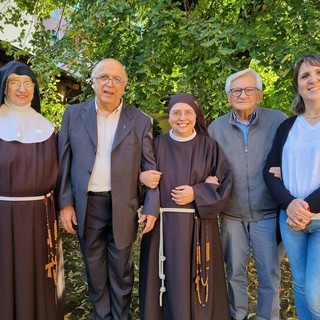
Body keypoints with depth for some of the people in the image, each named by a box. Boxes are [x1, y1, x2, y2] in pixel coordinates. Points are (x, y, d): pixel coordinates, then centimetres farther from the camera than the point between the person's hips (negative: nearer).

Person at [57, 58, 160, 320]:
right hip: (87, 205, 2)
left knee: (121, 270, 14)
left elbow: (151, 167, -1)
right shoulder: (73, 114, 3)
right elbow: (64, 162, 3)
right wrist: (65, 203, -2)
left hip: (124, 206, -1)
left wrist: (151, 208, -7)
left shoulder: (140, 121, -1)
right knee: (94, 269, 16)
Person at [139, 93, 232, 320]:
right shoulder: (158, 145, 4)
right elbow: (142, 178, 6)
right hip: (164, 225, 1)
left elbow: (224, 182, 0)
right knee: (170, 282, 7)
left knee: (197, 281, 9)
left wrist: (196, 193, -13)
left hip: (199, 226, 0)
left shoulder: (209, 146, 3)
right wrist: (144, 178, -16)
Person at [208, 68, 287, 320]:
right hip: (231, 215, 2)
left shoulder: (279, 121, -5)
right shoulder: (216, 127, 2)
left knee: (270, 274, 9)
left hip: (267, 214, -2)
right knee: (234, 272, 16)